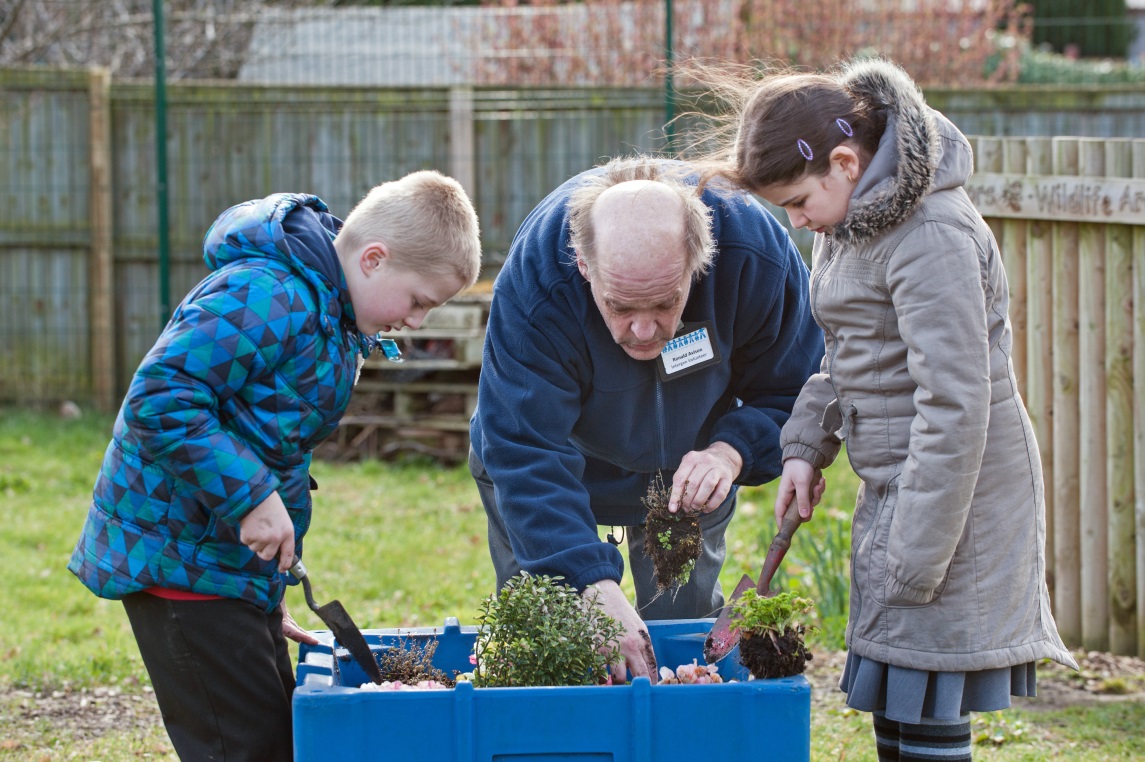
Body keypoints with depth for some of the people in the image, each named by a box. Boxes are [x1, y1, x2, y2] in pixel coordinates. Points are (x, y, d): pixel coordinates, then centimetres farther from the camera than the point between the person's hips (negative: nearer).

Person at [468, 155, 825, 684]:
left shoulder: (758, 257, -35)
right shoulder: (533, 284, -40)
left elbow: (793, 389, -16)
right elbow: (528, 456, -41)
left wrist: (732, 451, -37)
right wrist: (595, 586, -51)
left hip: (688, 467, 2)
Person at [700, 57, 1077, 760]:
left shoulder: (930, 235, -22)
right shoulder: (853, 220, 10)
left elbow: (954, 409, -23)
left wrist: (915, 558, -22)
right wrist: (807, 444, 9)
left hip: (957, 494, -10)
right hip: (897, 489, 10)